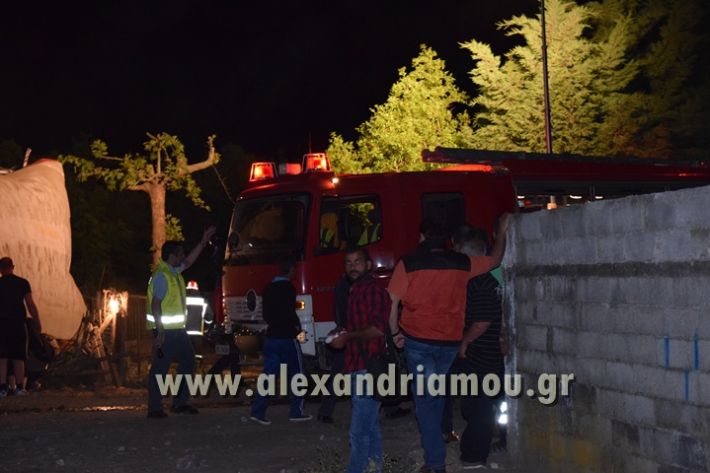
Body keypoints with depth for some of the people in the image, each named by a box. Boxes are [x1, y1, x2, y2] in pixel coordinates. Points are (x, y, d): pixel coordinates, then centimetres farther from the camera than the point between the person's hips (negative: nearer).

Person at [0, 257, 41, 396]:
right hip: (18, 323, 1)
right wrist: (38, 322, 5)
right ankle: (19, 387, 3)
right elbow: (30, 304, -2)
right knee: (18, 358, 6)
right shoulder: (23, 283, 1)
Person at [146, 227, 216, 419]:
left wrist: (203, 242, 27)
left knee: (188, 360, 14)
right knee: (160, 368, -6)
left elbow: (188, 262, 32)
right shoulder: (161, 275, -16)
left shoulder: (174, 271, 11)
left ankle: (180, 403, 20)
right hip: (166, 331, -10)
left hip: (177, 329, 10)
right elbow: (155, 304, -21)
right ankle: (154, 409, -2)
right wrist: (160, 332, -25)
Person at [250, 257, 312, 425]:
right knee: (296, 375, 6)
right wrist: (296, 325, -3)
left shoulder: (269, 288, 10)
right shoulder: (288, 288, -13)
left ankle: (258, 411, -1)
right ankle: (296, 412, 8)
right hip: (287, 337, -7)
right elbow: (288, 313, -20)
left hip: (271, 336, 7)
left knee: (268, 374, 5)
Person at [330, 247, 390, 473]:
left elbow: (377, 329, -22)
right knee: (370, 424, 18)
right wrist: (342, 332, 15)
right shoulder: (355, 290, 18)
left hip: (368, 368, -10)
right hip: (357, 367, 10)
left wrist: (347, 338, -13)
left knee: (359, 430, -11)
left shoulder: (374, 289, -12)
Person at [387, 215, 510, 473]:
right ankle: (437, 439, 31)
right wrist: (502, 231, 32)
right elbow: (495, 260, 18)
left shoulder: (408, 264, -7)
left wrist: (395, 332, 7)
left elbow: (391, 302, -8)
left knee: (425, 398, 0)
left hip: (418, 339, -3)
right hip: (451, 342, 3)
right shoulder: (462, 264, 2)